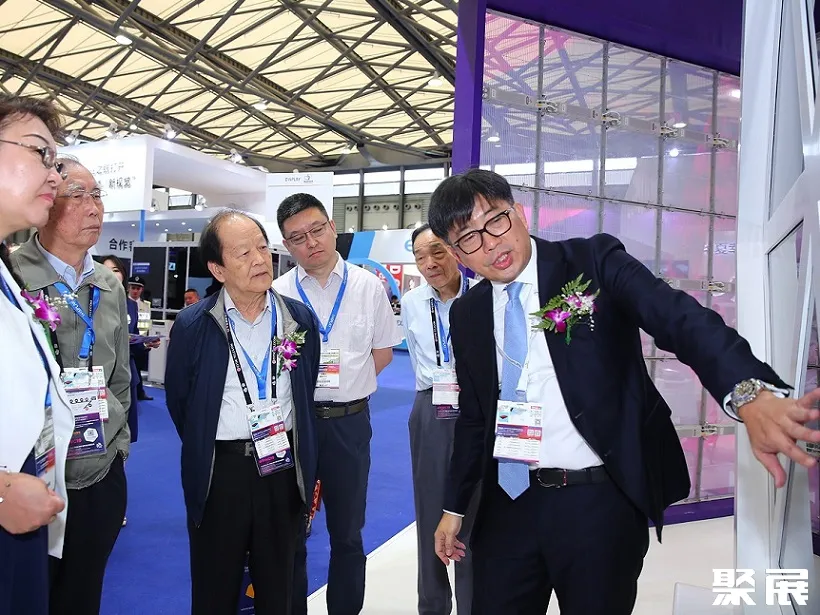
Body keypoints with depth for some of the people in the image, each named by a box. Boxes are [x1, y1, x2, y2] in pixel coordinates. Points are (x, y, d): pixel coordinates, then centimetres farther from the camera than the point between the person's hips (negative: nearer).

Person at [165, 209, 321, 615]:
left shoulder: (300, 319, -1)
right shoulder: (193, 325, -8)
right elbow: (178, 401, 4)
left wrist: (303, 461, 10)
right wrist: (203, 452, 10)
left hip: (284, 467, 2)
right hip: (220, 471, -1)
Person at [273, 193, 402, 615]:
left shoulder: (368, 287, -1)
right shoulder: (277, 294, -3)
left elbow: (383, 351, 6)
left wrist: (343, 384, -1)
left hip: (349, 421, 1)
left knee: (347, 532, 15)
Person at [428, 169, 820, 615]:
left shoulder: (594, 261, -7)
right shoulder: (467, 314, 6)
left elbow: (680, 319, -22)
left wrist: (751, 392, -41)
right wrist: (454, 506, 17)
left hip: (601, 501, -3)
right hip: (507, 505, 4)